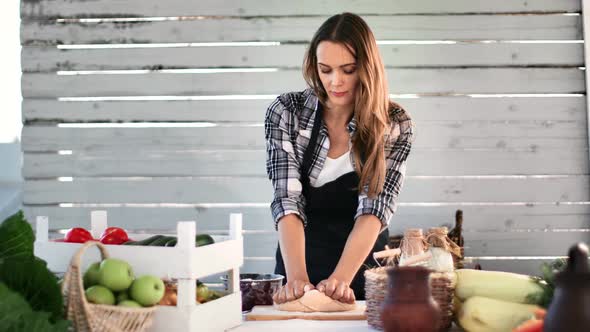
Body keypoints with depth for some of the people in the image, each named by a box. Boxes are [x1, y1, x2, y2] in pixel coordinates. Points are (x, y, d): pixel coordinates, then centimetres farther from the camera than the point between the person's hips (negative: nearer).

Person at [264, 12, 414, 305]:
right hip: (300, 261, 0)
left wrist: (340, 278, -30)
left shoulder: (393, 124, -7)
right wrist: (297, 277, -29)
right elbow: (287, 199, -15)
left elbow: (375, 207, -16)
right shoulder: (285, 112, -7)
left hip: (363, 265, 0)